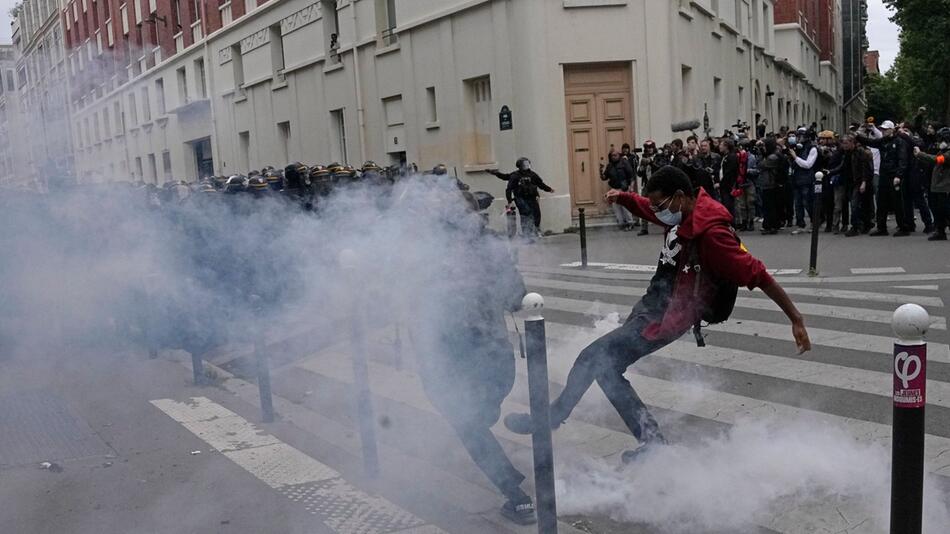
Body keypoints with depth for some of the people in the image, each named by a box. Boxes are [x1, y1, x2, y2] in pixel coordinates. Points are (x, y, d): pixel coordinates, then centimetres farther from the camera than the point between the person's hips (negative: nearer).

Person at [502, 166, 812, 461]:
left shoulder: (711, 233, -26)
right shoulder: (683, 214, 0)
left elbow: (757, 276, -23)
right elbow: (647, 208, 19)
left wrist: (796, 320, -19)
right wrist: (622, 197, -2)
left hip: (664, 318, -10)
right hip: (651, 304, 10)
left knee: (593, 359, -8)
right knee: (607, 367, 14)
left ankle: (552, 418, 14)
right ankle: (651, 441, 19)